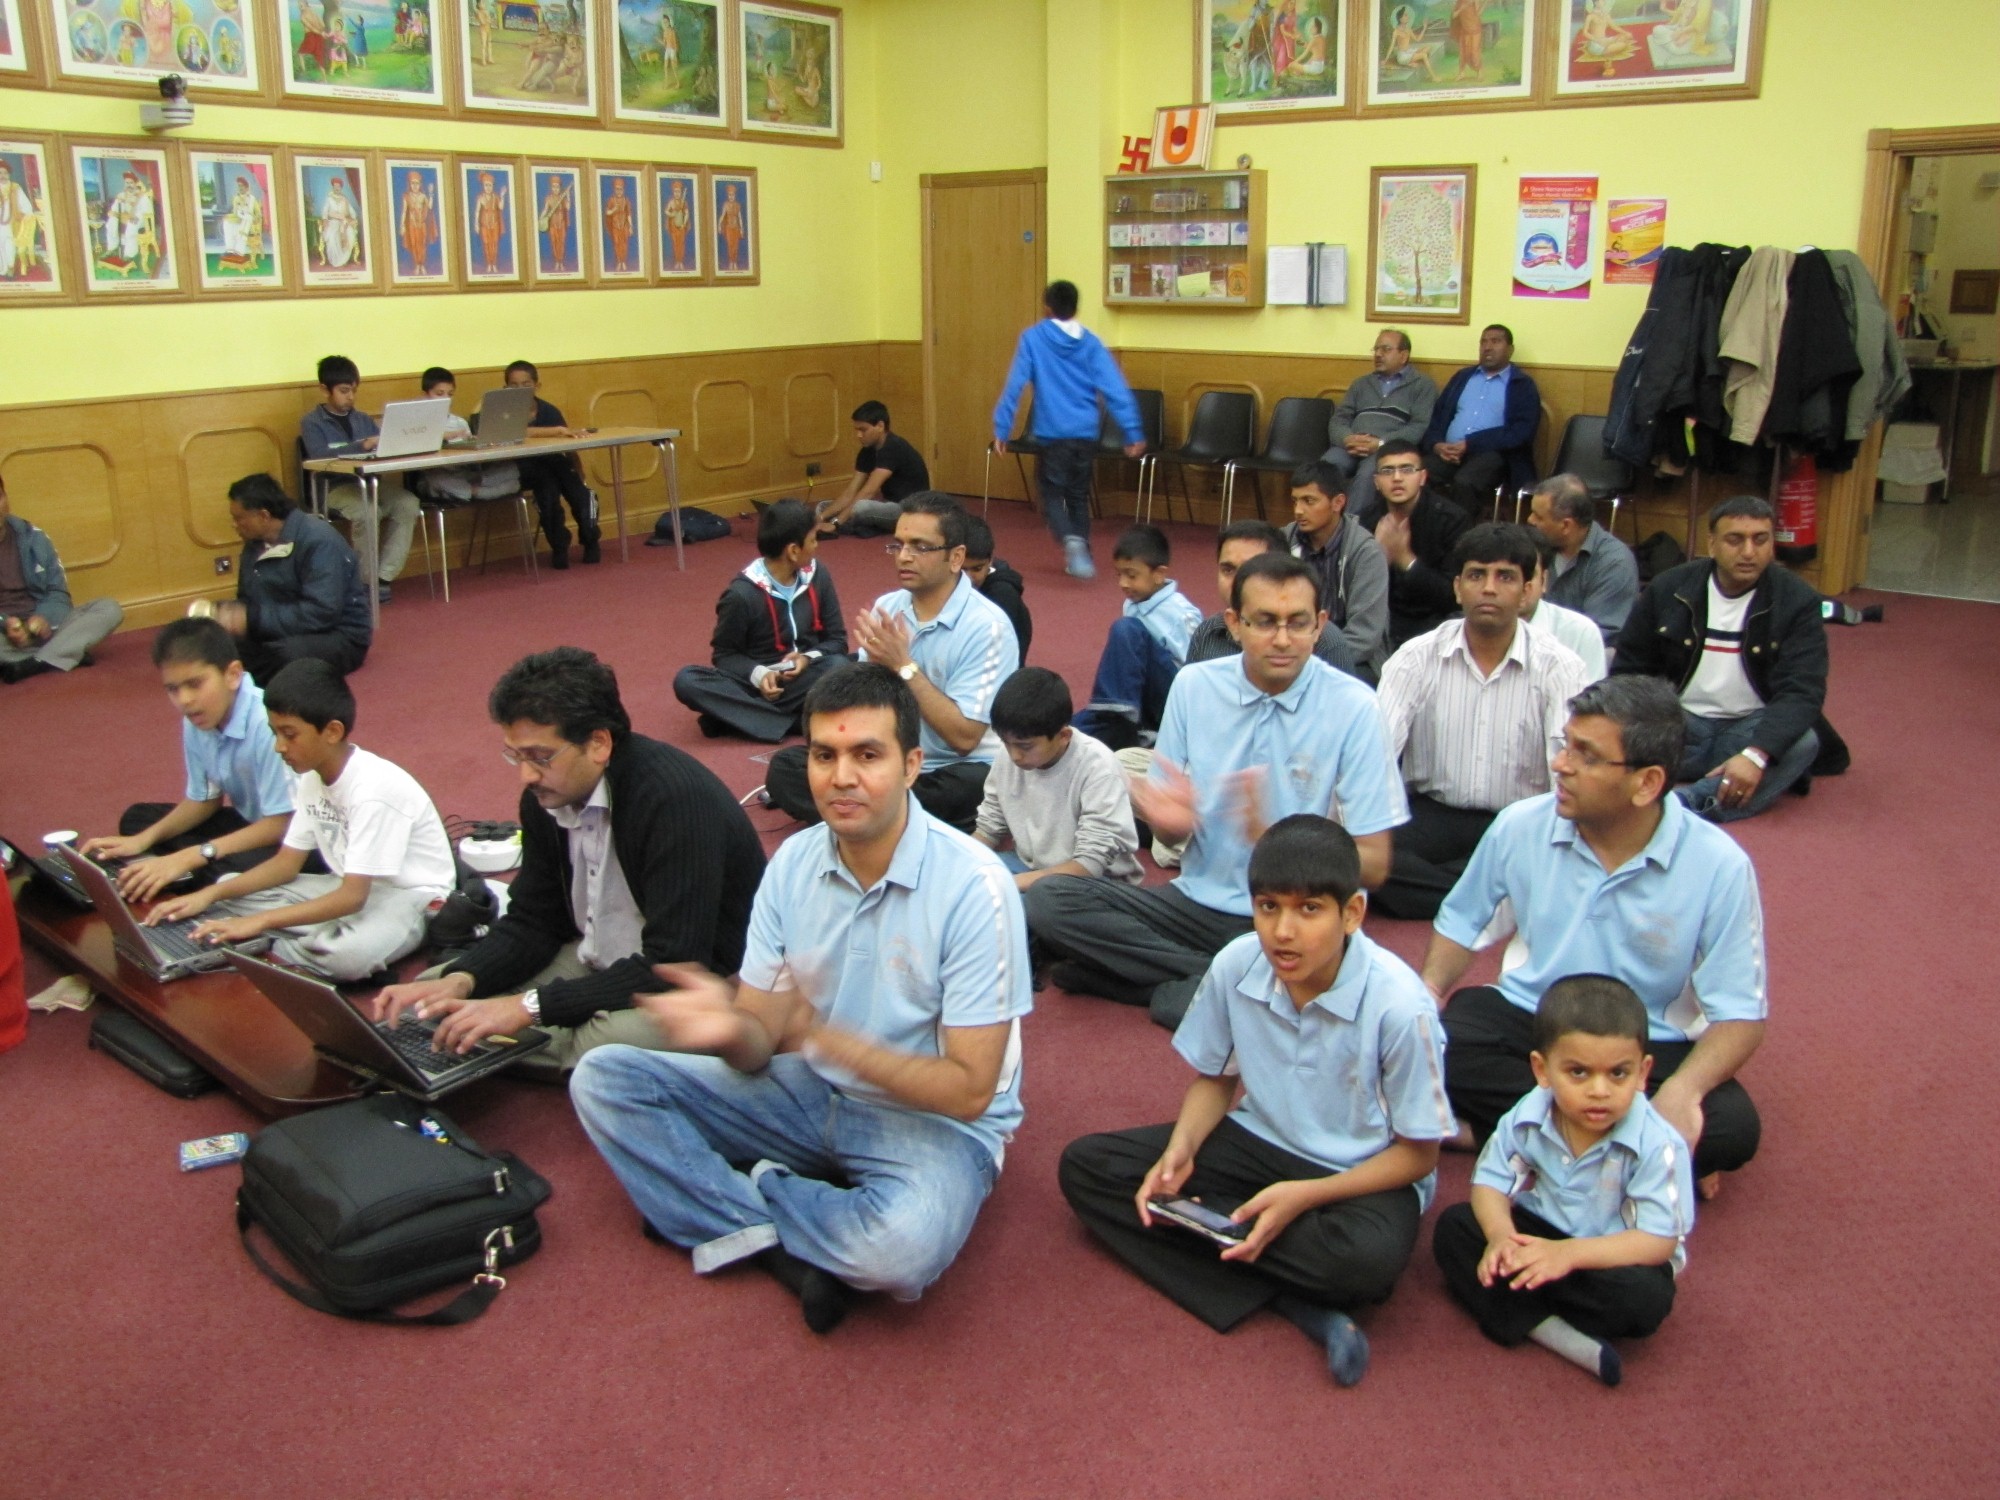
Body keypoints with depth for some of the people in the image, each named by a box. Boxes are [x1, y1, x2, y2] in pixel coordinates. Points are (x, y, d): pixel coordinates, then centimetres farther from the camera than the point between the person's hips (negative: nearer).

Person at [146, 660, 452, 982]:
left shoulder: (373, 789, -25)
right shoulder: (312, 777, 1)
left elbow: (352, 897, -27)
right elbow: (287, 862, 6)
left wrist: (261, 921, -30)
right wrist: (210, 894, -7)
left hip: (412, 896, -8)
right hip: (351, 886, 8)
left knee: (348, 954, -39)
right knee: (225, 891, 1)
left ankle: (256, 953, -16)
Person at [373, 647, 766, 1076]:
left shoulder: (676, 800, -28)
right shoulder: (545, 796, -4)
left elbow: (675, 967, -30)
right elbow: (533, 922, 7)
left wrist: (531, 1006, -30)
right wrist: (460, 981, -13)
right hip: (598, 967, 8)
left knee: (617, 1037, -38)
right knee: (433, 999, 3)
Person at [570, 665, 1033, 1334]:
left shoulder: (973, 885, -21)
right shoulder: (794, 863, -5)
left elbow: (967, 1090, -21)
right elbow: (761, 1045, -4)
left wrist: (827, 1036, -29)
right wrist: (730, 1029, -29)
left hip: (933, 1121, -5)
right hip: (810, 1092, 6)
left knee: (903, 1246, -38)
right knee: (604, 1079, -6)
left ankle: (746, 1201, -9)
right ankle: (789, 1246, -16)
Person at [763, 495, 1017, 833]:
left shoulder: (987, 626, -15)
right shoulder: (887, 607, 2)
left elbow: (964, 736, -19)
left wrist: (903, 665, -21)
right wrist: (876, 662, -18)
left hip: (955, 772, -5)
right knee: (785, 768, -12)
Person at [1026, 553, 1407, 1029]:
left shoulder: (1352, 707, -9)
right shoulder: (1194, 685, 0)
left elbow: (1372, 865, -8)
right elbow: (1168, 828, 7)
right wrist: (1174, 820, -18)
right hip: (1198, 900, 4)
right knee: (1049, 900, -15)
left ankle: (1174, 988, -11)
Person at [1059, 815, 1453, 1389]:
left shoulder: (1398, 1005, -24)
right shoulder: (1235, 966, -13)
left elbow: (1418, 1154, -13)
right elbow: (1216, 1077, 5)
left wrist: (1306, 1196, -26)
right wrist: (1181, 1147, -16)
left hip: (1362, 1175, -5)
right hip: (1259, 1144, 5)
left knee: (1368, 1257, -39)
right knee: (1085, 1166, -12)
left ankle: (1203, 1222, -11)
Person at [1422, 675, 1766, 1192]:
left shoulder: (1718, 866, -13)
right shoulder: (1520, 827, -5)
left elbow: (1740, 1012, -12)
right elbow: (1462, 922, 10)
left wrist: (1682, 1090, -31)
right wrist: (1429, 990, -11)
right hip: (1524, 1017, 2)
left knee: (1731, 1127, -30)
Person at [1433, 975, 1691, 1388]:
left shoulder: (1657, 1145, -25)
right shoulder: (1526, 1120, -15)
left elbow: (1659, 1240, -25)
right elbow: (1490, 1181, -6)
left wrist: (1569, 1253, -37)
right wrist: (1500, 1235, -30)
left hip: (1612, 1256, -3)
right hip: (1537, 1232, 4)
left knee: (1647, 1298, -34)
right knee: (1453, 1227, -17)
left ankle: (1517, 1310, -22)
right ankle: (1546, 1327, -29)